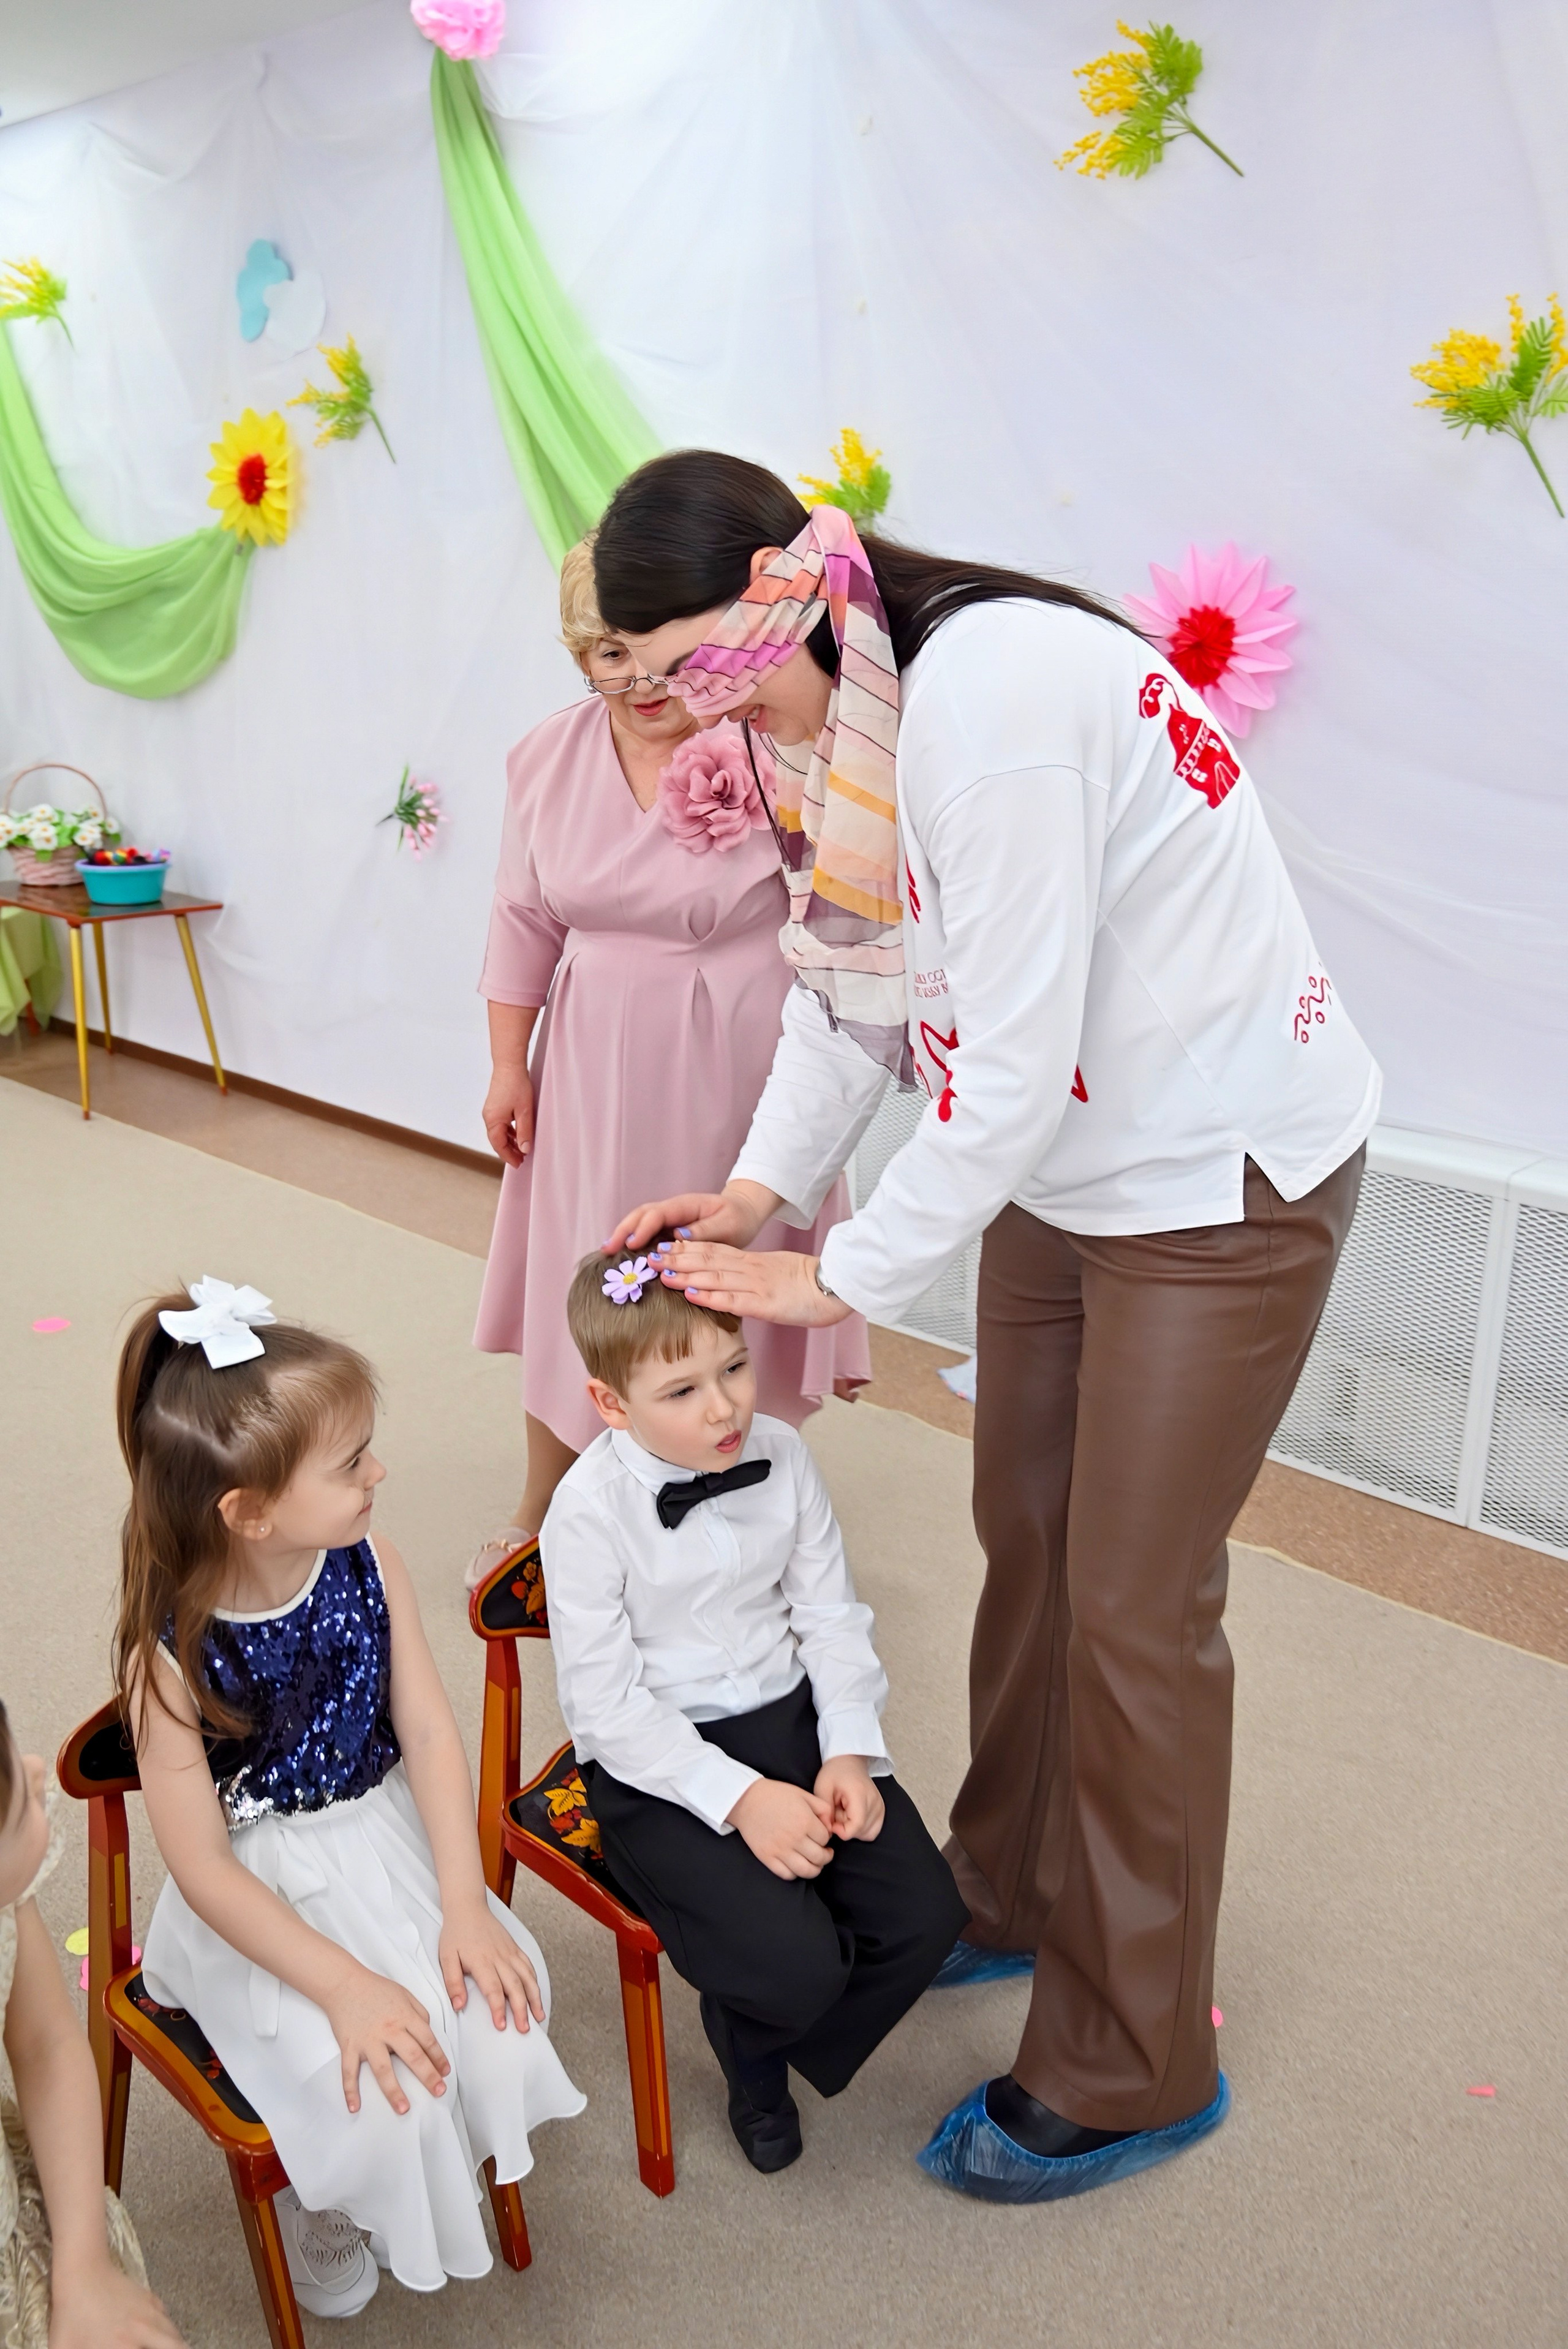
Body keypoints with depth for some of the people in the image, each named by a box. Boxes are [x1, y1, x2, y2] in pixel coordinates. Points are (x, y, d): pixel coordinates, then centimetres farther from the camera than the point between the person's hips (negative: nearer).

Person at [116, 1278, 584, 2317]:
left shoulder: (369, 1565, -13)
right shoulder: (171, 1653, -23)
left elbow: (431, 1733, -8)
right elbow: (202, 1866, -16)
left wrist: (466, 1909, -15)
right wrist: (345, 1986, -21)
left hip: (387, 1841, 4)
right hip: (265, 1898, -4)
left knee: (501, 2013, -13)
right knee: (377, 2093, -18)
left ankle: (452, 2168, 21)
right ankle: (326, 2226, 19)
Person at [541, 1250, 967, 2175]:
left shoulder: (781, 1455, -4)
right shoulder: (591, 1509, -18)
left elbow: (830, 1614, 5)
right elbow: (606, 1706, -16)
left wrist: (850, 1751, -8)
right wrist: (742, 1797, -23)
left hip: (792, 1716, 5)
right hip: (658, 1760, -5)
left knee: (926, 1915, -9)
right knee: (796, 1965, -21)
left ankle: (787, 2044, 21)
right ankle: (754, 2060, 18)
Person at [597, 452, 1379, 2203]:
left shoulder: (989, 690, -28)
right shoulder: (847, 712, 1)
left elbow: (1012, 1066, -28)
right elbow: (846, 974, 6)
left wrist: (834, 1278, -19)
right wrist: (758, 1187, -6)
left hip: (1223, 1174, -9)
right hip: (1060, 1170, 9)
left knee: (1133, 1610, -1)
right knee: (1024, 1536, 17)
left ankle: (1130, 2073, 20)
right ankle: (1011, 1898, 39)